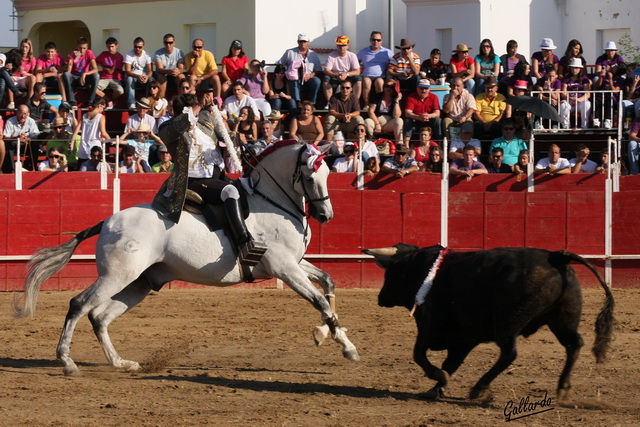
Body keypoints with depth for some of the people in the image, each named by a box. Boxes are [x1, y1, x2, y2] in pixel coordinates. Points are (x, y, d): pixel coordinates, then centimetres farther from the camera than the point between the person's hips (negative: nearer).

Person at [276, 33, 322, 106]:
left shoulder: (313, 55, 17)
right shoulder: (290, 53, 14)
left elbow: (318, 70, 12)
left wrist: (310, 75, -9)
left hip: (307, 80, 2)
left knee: (316, 80, -30)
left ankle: (311, 103, -24)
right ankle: (298, 103, -45)